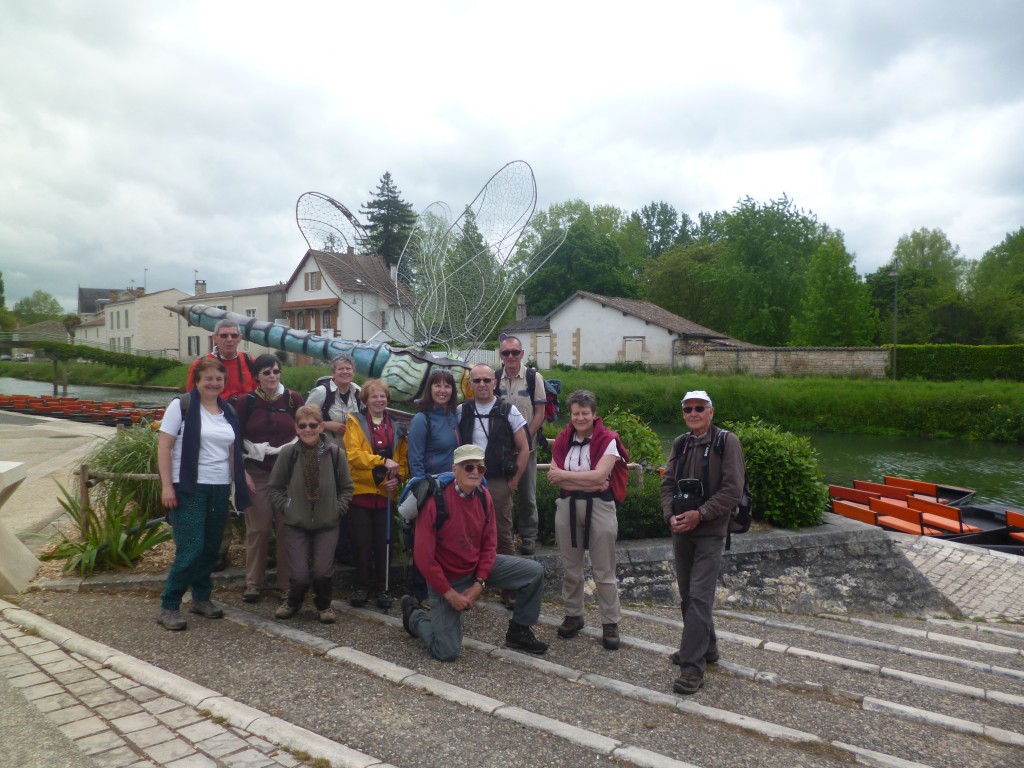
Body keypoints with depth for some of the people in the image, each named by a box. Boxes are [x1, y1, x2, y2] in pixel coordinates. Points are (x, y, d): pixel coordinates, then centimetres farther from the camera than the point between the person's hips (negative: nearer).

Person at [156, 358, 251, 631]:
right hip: (189, 489, -6)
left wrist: (239, 483, 11)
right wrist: (166, 486, -13)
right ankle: (168, 606, 5)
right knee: (190, 549, -9)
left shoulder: (228, 411, 13)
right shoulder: (182, 405, -5)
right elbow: (164, 447, -7)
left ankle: (202, 598, 27)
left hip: (220, 489, 6)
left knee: (211, 548, 11)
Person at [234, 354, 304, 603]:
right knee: (258, 528, 0)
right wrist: (242, 472, -4)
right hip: (257, 473, 0)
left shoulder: (293, 399, 3)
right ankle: (253, 583, 13)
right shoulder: (246, 402, 2)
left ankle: (287, 583, 12)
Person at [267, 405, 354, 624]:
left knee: (323, 571, -9)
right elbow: (273, 487, 5)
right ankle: (292, 602, 29)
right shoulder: (287, 452, -8)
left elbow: (346, 487, 5)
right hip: (296, 524, 0)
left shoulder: (335, 453, -6)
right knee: (299, 575, -6)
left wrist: (337, 510, -4)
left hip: (327, 525, 0)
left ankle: (324, 605, 23)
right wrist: (285, 508, -4)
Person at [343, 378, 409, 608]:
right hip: (361, 490, -2)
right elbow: (353, 454, -12)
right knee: (362, 542, 2)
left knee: (384, 542, 5)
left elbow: (403, 459, 10)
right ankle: (361, 587, 15)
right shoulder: (355, 422, 1)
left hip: (386, 493, 2)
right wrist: (383, 461, -20)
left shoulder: (396, 427, 12)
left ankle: (383, 587, 16)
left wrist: (397, 476, -10)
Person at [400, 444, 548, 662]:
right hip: (446, 578, -5)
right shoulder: (436, 501, -27)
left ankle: (518, 632, 14)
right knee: (446, 652, -7)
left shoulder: (483, 496, -8)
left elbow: (490, 543, 0)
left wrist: (479, 583, -10)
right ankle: (414, 614, 23)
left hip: (478, 565, 6)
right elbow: (424, 557, -24)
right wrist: (450, 593, -18)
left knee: (535, 572, -5)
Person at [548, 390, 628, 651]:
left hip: (599, 507, -3)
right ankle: (573, 615, 29)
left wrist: (563, 475, -10)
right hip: (568, 506, 4)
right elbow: (556, 479, -5)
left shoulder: (608, 440, -6)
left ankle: (610, 623, 16)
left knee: (604, 571, 3)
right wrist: (588, 483, -15)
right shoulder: (562, 441, 5)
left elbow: (599, 475, -17)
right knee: (570, 568, 13)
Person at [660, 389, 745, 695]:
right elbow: (667, 483, 8)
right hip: (681, 531, 6)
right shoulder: (680, 444, 9)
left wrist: (700, 514, -18)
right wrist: (671, 515, -8)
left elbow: (732, 489, -13)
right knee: (687, 596, 14)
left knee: (699, 597, -9)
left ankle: (693, 666, -4)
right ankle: (705, 648, 32)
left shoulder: (727, 442, -7)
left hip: (710, 532, -6)